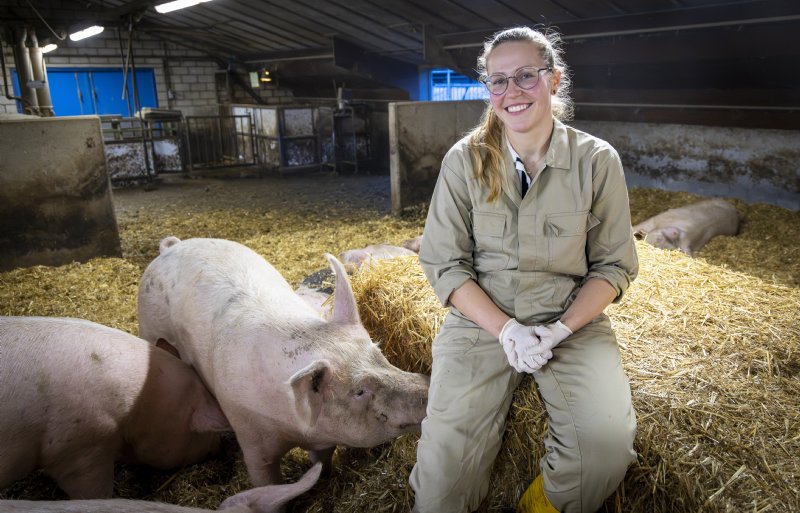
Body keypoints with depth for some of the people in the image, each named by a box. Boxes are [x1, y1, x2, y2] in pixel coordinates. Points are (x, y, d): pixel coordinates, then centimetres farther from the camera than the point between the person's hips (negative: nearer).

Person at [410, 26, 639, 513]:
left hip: (573, 321, 1)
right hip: (481, 319, 0)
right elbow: (443, 263, -2)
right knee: (444, 470, -19)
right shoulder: (464, 161, -2)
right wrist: (507, 329, -14)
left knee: (606, 448, -23)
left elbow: (615, 264, 3)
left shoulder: (598, 161, -2)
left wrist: (559, 329, -13)